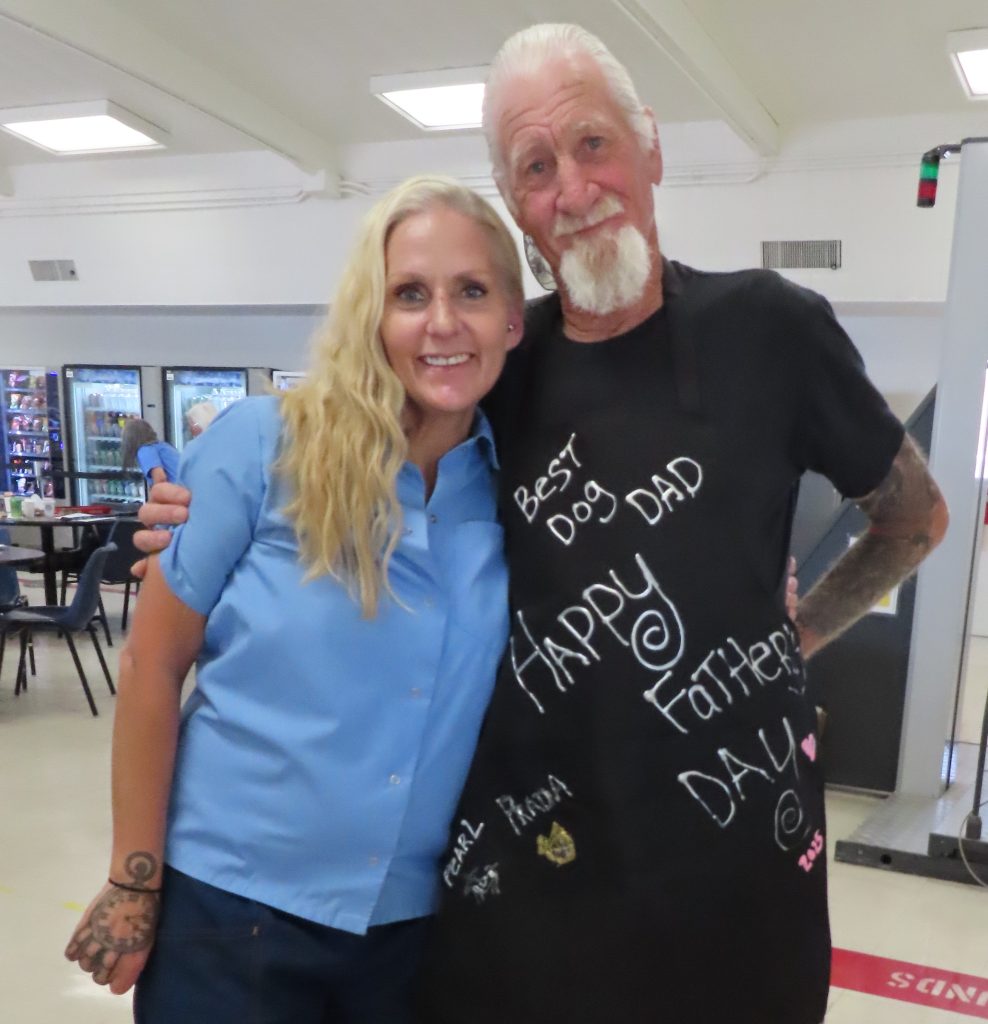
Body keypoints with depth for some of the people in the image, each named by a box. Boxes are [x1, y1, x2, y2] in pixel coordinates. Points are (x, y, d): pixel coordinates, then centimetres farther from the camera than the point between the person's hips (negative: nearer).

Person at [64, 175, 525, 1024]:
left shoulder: (518, 490, -5)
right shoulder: (264, 443, -12)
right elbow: (155, 663, -8)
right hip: (229, 904, -2)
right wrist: (134, 884, -6)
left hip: (415, 922, 3)